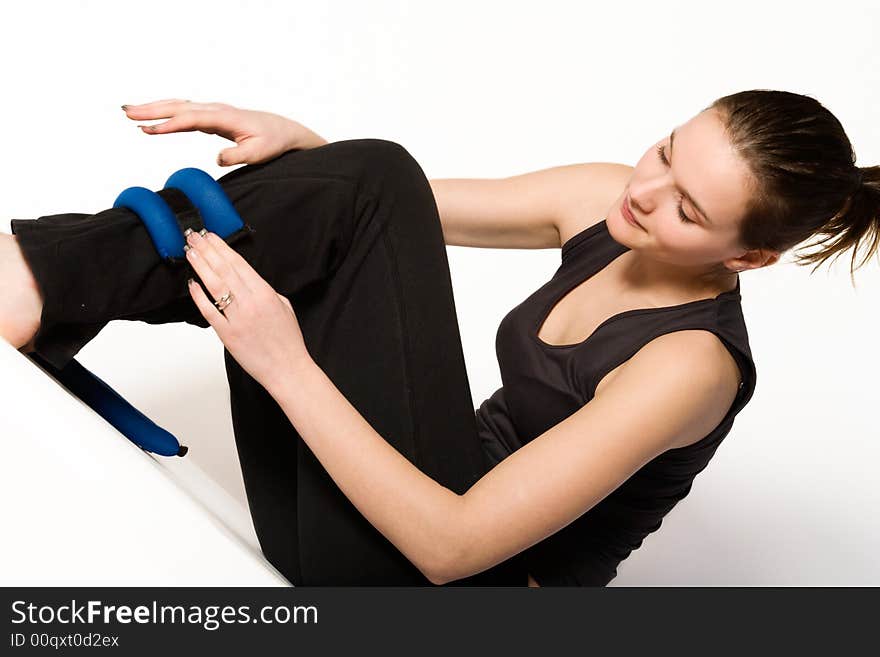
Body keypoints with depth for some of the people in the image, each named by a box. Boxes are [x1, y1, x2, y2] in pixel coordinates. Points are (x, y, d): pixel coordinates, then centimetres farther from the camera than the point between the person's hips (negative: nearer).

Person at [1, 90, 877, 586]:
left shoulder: (692, 365, -23)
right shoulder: (609, 201, -2)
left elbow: (451, 546, -28)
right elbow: (397, 203, 3)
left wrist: (286, 366, -31)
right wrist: (297, 147, -16)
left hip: (440, 579, -6)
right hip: (427, 502, 7)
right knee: (371, 181, -14)